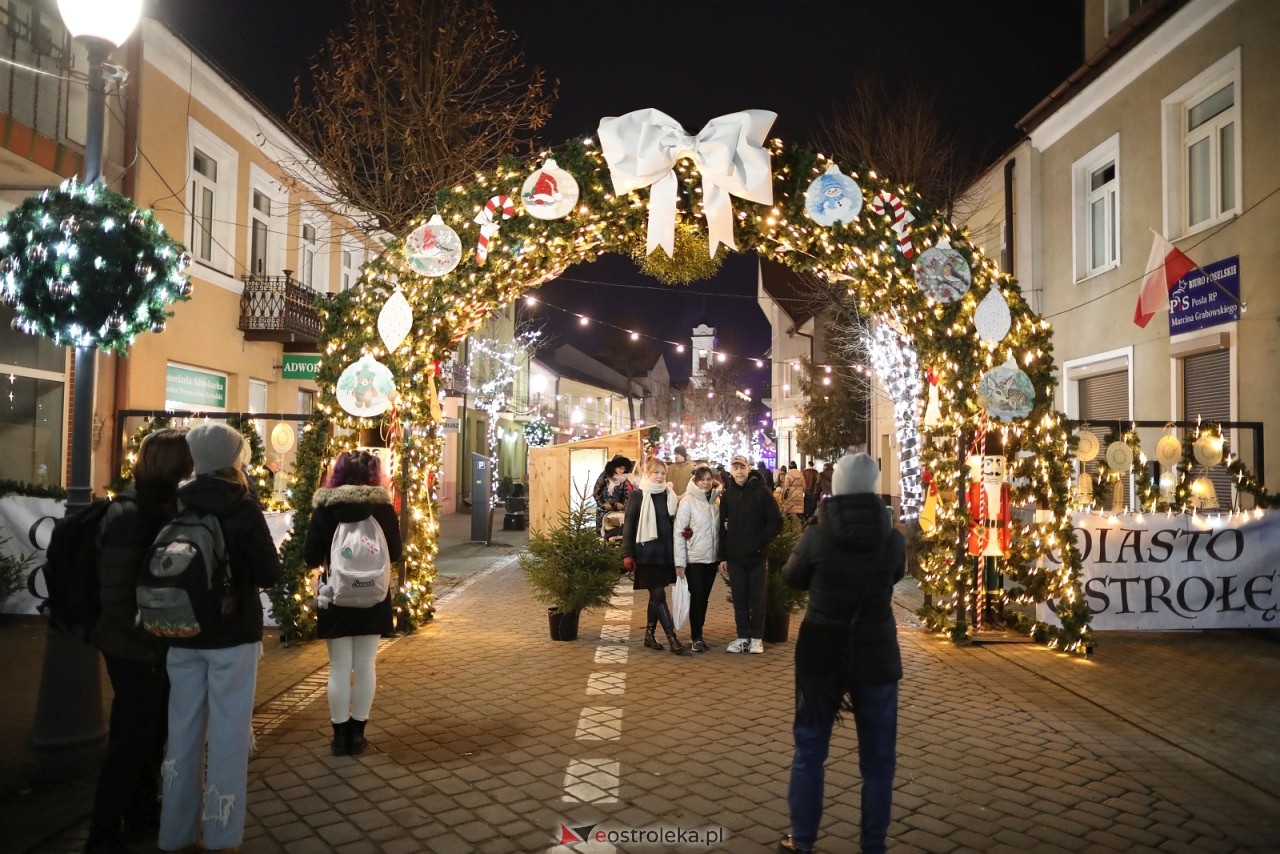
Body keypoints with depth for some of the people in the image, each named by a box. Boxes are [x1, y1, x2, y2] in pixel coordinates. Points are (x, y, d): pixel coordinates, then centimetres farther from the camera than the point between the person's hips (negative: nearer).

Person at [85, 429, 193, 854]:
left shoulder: (161, 507, 4)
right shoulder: (130, 515, -21)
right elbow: (115, 595, -23)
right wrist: (151, 639, -17)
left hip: (156, 643, 8)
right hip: (135, 647, -8)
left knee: (152, 731, 19)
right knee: (132, 738, 3)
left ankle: (142, 815, 35)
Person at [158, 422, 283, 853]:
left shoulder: (175, 506, -1)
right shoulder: (243, 510, -12)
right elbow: (270, 574, -11)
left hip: (182, 634, 4)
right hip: (233, 634, -4)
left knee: (183, 729, 13)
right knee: (228, 732, 5)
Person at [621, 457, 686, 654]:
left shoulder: (669, 495, 8)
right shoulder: (637, 495, -5)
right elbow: (628, 525, -5)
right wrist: (627, 554, -10)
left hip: (666, 552, 5)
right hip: (646, 552, -5)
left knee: (655, 594, 11)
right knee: (658, 594, -7)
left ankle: (649, 634, 21)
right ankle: (672, 637, -6)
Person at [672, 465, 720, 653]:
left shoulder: (717, 500, 4)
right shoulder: (688, 501, -10)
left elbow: (720, 529, 11)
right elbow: (678, 532, -11)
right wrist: (680, 561, -14)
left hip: (712, 558, 5)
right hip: (693, 558, -4)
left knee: (704, 597, 10)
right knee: (697, 596, -5)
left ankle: (697, 634, 21)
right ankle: (696, 637, 6)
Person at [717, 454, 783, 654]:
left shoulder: (761, 492, -4)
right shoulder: (727, 495, 5)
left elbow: (776, 522, -4)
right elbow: (722, 526, 7)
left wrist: (761, 541, -10)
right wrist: (722, 556, 4)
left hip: (756, 556, -3)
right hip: (734, 557, 3)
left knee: (757, 599, 5)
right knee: (739, 600, 8)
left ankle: (756, 638, 14)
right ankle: (742, 637, 17)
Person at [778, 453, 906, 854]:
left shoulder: (816, 536, -14)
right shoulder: (892, 538, -9)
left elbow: (792, 578, 4)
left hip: (822, 652, -1)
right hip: (876, 653, 1)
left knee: (809, 751, 13)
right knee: (877, 757, 15)